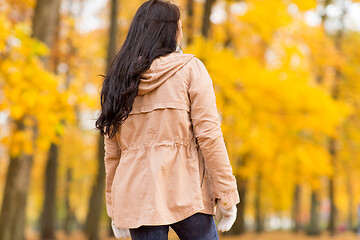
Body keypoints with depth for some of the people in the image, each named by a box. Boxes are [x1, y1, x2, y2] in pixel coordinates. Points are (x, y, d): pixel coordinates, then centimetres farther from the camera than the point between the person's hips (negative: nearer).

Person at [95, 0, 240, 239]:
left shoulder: (119, 78, 12)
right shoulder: (190, 69, -1)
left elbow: (112, 154, 12)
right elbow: (208, 134, -9)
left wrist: (114, 208, 18)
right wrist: (226, 195, -5)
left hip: (136, 196, 4)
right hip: (184, 192, -4)